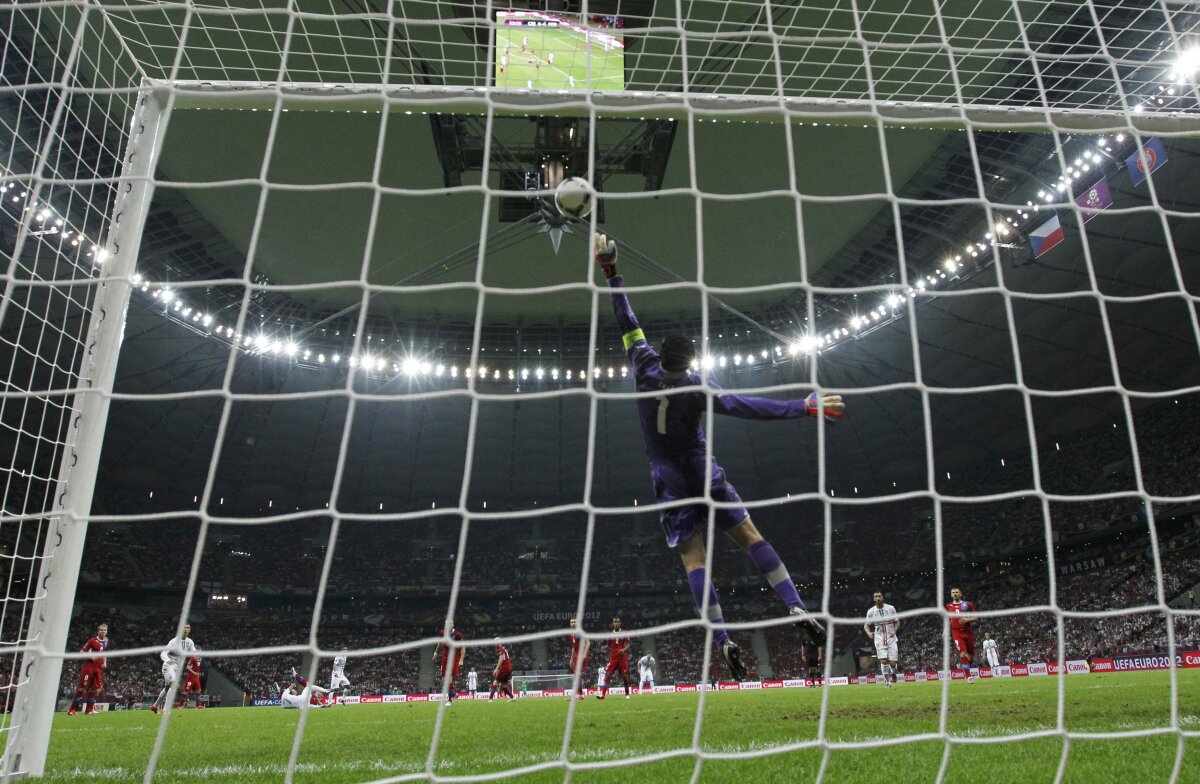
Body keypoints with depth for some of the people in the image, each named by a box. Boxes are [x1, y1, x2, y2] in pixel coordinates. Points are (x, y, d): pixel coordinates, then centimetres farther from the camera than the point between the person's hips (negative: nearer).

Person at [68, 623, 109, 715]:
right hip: (89, 666, -6)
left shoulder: (106, 642, 12)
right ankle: (72, 709, 3)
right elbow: (82, 651, -8)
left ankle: (89, 709, 10)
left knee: (97, 688, 3)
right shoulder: (92, 641, -7)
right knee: (82, 687, -5)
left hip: (99, 668, 6)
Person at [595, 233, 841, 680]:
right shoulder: (696, 388, -16)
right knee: (749, 535, 2)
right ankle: (798, 610, -7)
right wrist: (804, 407, -30)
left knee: (693, 559, -3)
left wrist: (611, 272, 7)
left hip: (669, 480, 2)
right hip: (702, 472, -2)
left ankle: (722, 641, -10)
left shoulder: (645, 368, -8)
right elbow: (745, 406, -28)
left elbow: (627, 321, -1)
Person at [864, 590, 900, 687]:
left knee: (892, 662, -3)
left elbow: (897, 622, 8)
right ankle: (888, 682, 2)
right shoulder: (871, 611, -2)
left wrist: (895, 631, -11)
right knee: (883, 661, -13)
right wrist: (868, 632, -14)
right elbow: (866, 625, 7)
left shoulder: (891, 608, -2)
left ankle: (892, 673, 32)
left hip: (891, 638, 0)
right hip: (879, 639, 0)